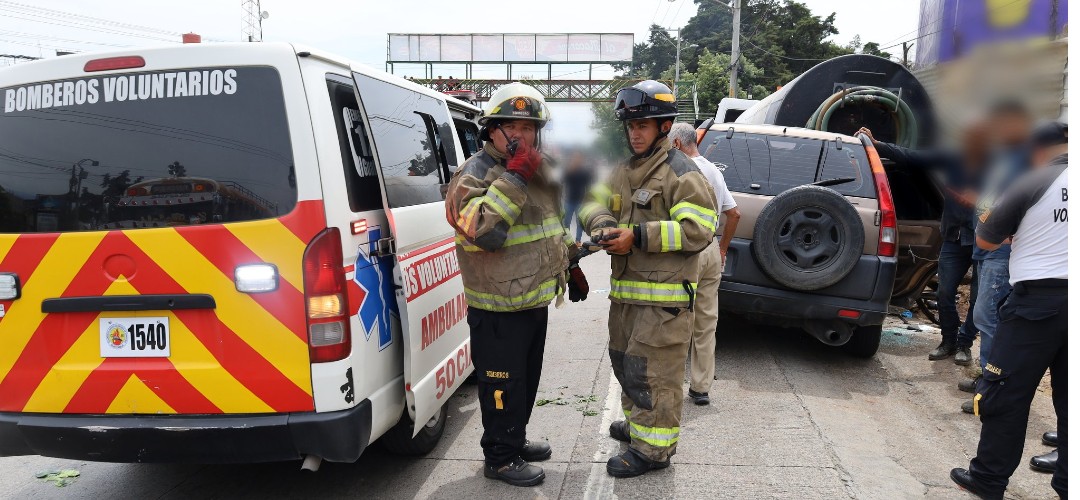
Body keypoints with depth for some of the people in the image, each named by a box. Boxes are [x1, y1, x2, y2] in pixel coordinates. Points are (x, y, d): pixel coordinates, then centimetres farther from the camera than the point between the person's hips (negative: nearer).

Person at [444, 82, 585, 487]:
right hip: (498, 308, -9)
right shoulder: (474, 175, -17)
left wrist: (570, 264, 24)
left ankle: (515, 440, 40)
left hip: (536, 300, 9)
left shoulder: (540, 168, 10)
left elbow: (555, 220, 25)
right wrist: (514, 177, -33)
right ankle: (500, 458, 19)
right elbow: (482, 231, -34)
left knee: (527, 378, 22)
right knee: (503, 384, 3)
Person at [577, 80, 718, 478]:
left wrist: (638, 236, -23)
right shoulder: (623, 172, 15)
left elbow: (698, 229, -19)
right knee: (625, 363, 21)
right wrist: (603, 226, -10)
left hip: (664, 295, -9)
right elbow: (593, 202, 14)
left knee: (651, 373, -5)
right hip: (626, 290, 9)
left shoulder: (681, 173, -11)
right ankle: (638, 424, 39)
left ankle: (653, 448, 8)